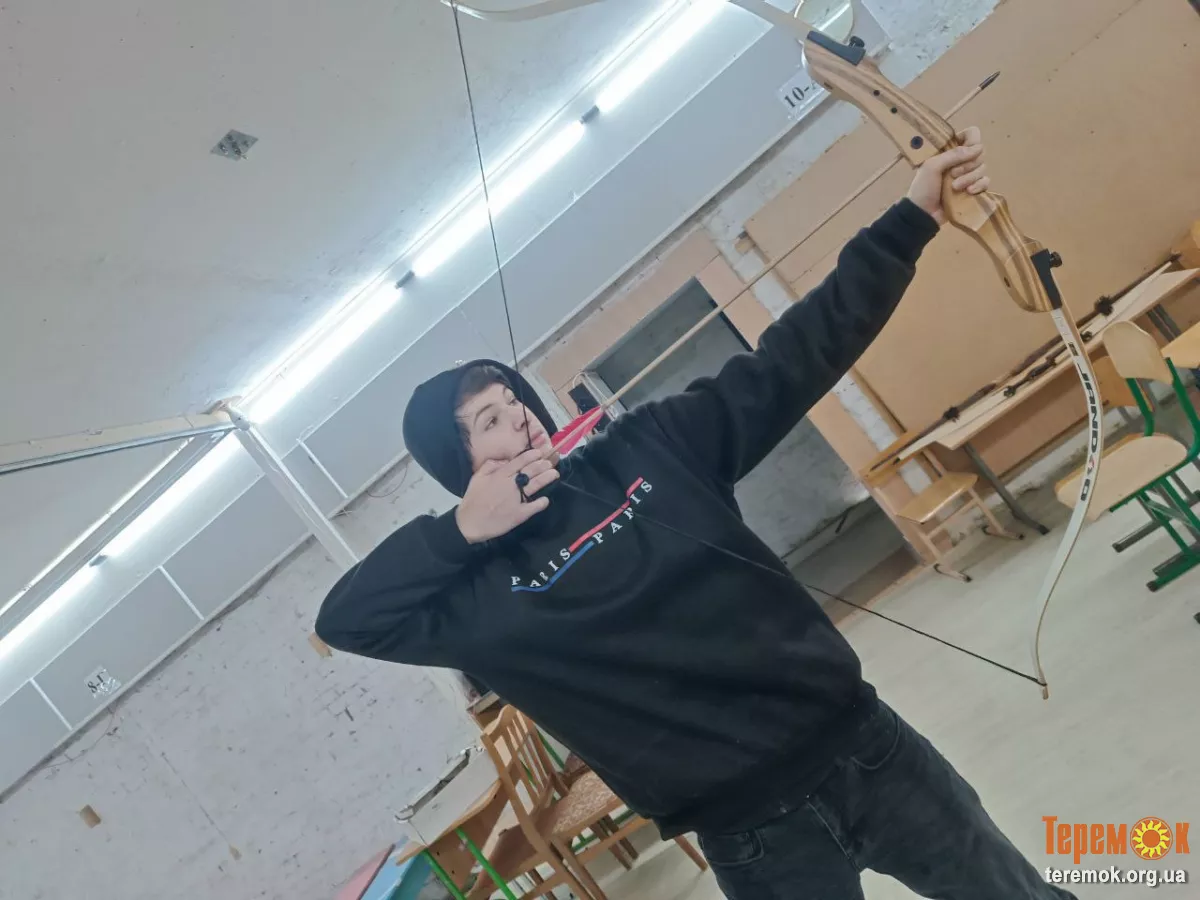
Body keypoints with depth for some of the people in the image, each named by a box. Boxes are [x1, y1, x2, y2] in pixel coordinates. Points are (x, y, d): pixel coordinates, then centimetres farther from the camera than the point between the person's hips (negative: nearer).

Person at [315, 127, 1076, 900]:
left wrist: (912, 220, -3)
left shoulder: (647, 447, 2)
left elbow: (792, 359, 1)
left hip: (860, 743, 3)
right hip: (754, 835, -3)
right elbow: (346, 621, -12)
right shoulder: (483, 585, -5)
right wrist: (458, 531, -14)